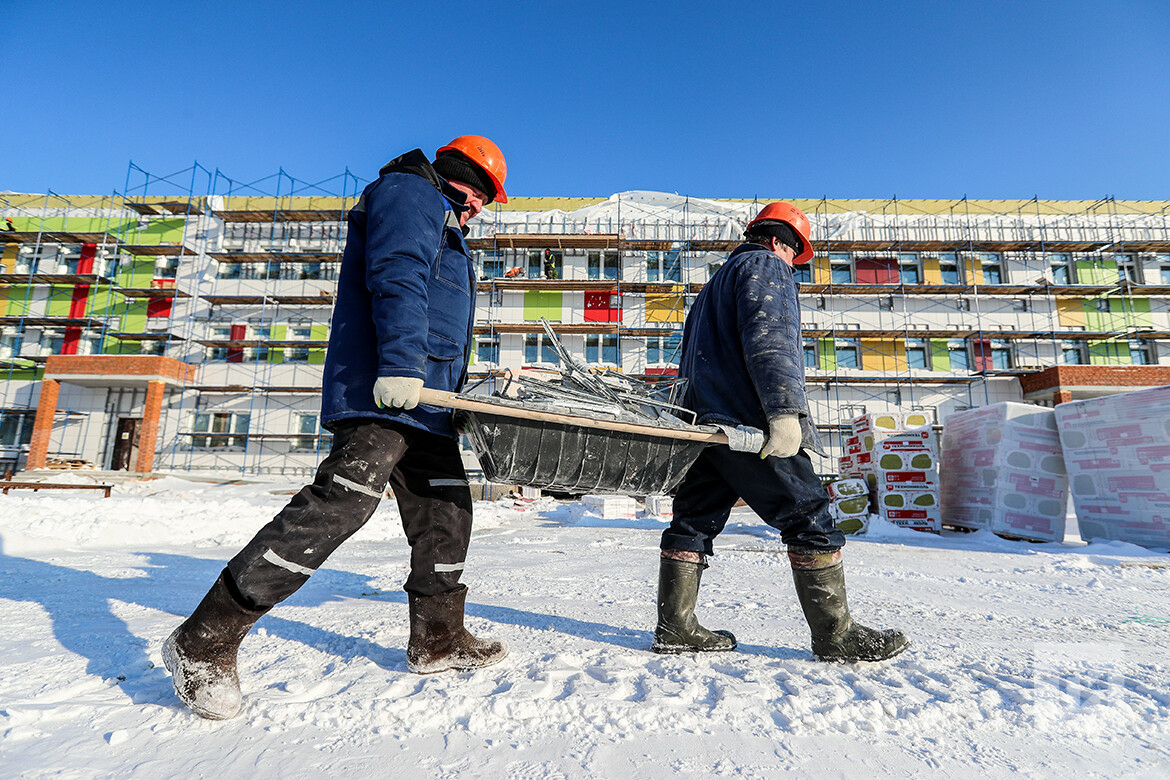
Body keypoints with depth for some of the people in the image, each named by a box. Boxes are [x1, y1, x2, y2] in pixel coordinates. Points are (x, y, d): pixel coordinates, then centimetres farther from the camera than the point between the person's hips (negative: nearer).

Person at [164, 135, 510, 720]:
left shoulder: (440, 223, 34)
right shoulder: (409, 193, 3)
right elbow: (396, 278, -16)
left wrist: (457, 384, 33)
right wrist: (401, 363, -26)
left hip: (421, 399, 11)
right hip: (381, 392, -11)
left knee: (445, 511, 8)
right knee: (340, 502, -18)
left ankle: (439, 639, 19)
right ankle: (205, 641, -4)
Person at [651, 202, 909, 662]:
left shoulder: (716, 282, 32)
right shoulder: (766, 266, 4)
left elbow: (689, 360, 30)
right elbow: (768, 338, -15)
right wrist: (786, 411, -23)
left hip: (706, 418, 9)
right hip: (751, 421, -9)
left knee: (694, 521, 7)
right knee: (809, 519, -1)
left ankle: (675, 628, 11)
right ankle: (836, 636, 6)